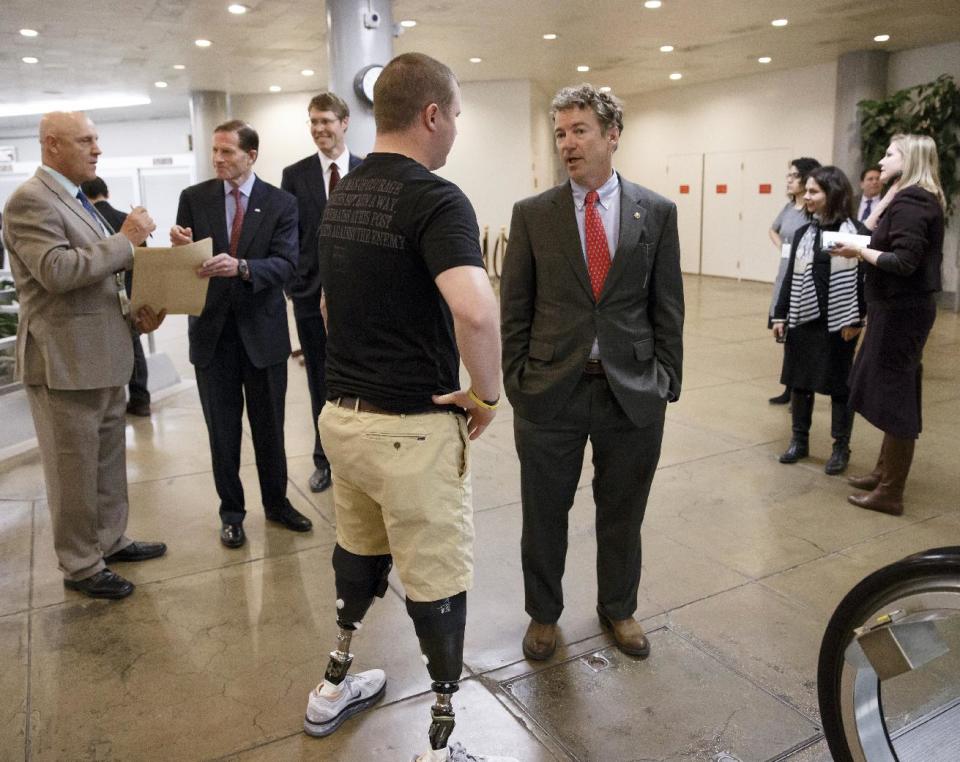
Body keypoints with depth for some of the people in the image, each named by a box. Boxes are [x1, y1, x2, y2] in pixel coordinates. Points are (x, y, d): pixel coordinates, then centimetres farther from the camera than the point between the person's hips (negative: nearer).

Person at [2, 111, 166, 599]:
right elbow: (57, 271, -26)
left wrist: (134, 313, 5)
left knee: (108, 461, 18)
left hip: (102, 357, 9)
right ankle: (80, 567, 18)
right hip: (64, 362, -9)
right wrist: (126, 240, -20)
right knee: (73, 469, 4)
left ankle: (110, 541, 33)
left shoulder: (76, 200, 16)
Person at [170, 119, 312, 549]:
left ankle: (276, 503, 29)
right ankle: (231, 513, 24)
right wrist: (180, 248, -21)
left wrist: (241, 266, -30)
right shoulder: (194, 198, 4)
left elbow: (286, 263, -13)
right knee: (222, 429, 9)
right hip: (212, 330, 1)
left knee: (269, 426, 11)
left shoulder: (280, 203, -1)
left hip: (262, 330, -1)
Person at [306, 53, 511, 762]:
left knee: (359, 549, 26)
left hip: (342, 412, 8)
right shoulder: (436, 199, -18)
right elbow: (474, 309, -36)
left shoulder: (340, 195, 9)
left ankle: (336, 683, 44)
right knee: (438, 582, 7)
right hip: (412, 428, -8)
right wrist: (488, 392, -19)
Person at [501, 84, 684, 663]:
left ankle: (619, 608, 40)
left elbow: (667, 306, 4)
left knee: (623, 515, 16)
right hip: (550, 391, 0)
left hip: (632, 392, 1)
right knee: (544, 516, 12)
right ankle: (544, 613, 36)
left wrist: (667, 381, 0)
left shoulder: (657, 212, 3)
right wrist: (515, 381, -1)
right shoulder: (532, 214, 1)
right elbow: (515, 308, 2)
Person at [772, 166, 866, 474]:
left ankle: (841, 448, 18)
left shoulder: (855, 232, -7)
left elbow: (864, 279, -8)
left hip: (839, 323, -5)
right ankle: (799, 440, 25)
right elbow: (790, 277, 9)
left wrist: (856, 321, -11)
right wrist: (780, 316, 6)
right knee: (800, 381, 11)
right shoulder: (803, 233, 8)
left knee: (840, 385, 6)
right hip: (803, 320, 5)